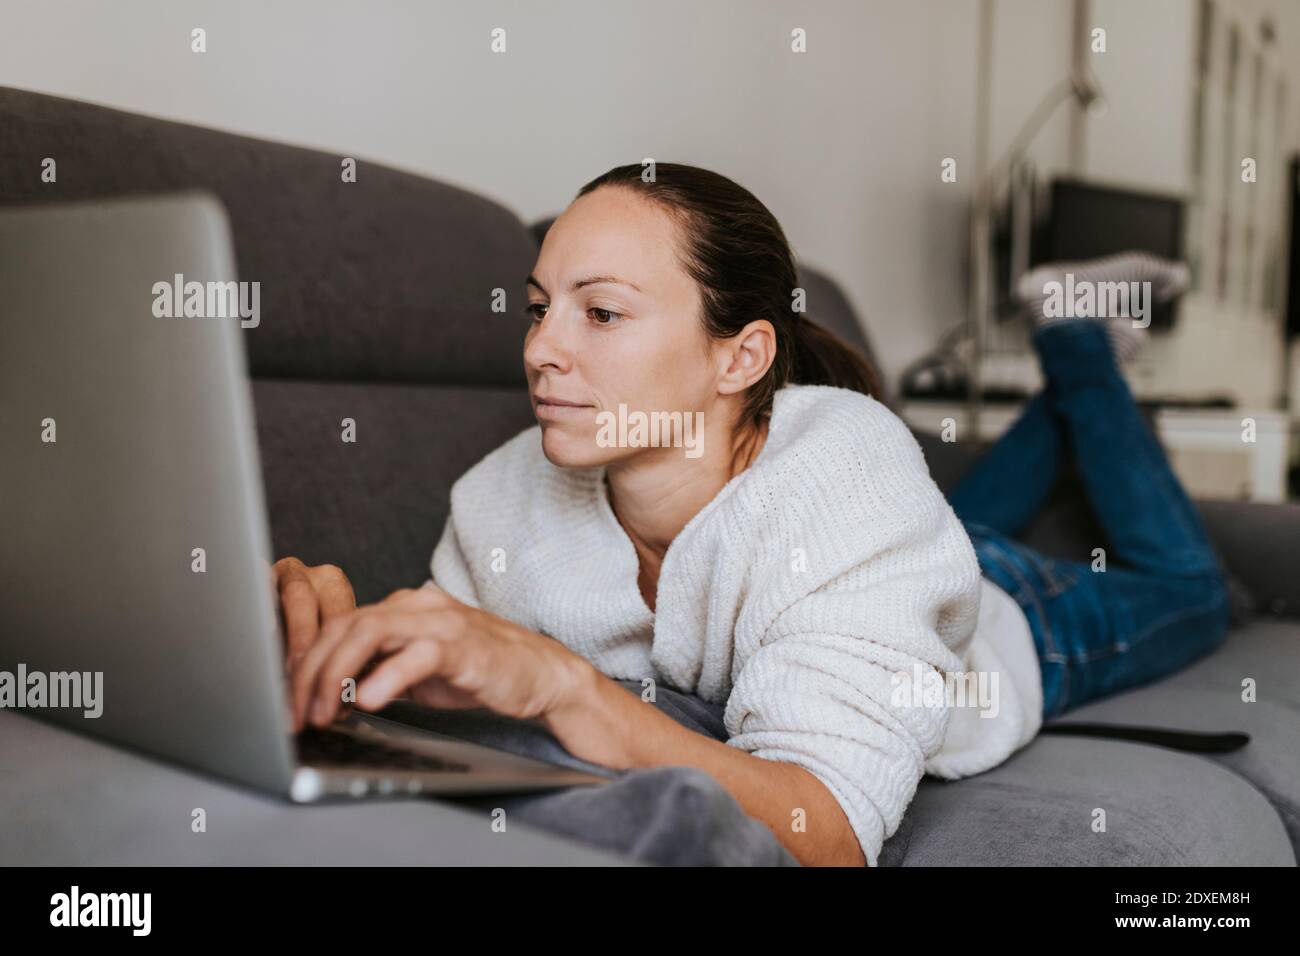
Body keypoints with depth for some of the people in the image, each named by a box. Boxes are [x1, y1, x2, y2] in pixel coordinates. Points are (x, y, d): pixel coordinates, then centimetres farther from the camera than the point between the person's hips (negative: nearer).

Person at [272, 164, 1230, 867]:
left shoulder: (845, 470, -48)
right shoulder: (514, 494, -34)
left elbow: (831, 833, -54)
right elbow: (428, 708, -25)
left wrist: (557, 679, -67)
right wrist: (346, 645, -47)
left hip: (1002, 631, -3)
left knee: (1181, 590, 30)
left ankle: (1080, 369, 41)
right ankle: (1053, 408, 54)